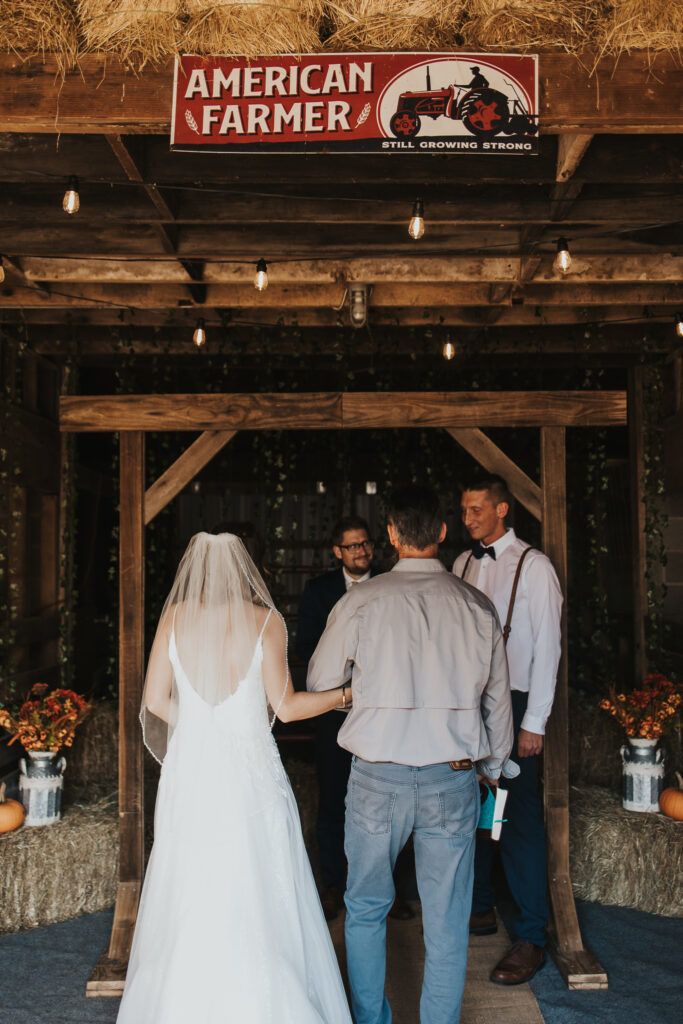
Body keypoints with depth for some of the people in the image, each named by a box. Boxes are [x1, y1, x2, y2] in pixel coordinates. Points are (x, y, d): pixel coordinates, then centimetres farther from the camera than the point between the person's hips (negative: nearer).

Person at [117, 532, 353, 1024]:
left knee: (188, 898, 12)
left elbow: (156, 702, -1)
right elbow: (286, 706, -5)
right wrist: (349, 692, 7)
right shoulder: (267, 620, -4)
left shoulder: (175, 618, 1)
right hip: (251, 775, -2)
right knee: (259, 898, 8)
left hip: (189, 773, 2)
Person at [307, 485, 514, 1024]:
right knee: (447, 925, 13)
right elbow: (498, 700, 9)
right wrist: (492, 767, 24)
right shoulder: (478, 606, -1)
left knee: (366, 911, 19)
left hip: (377, 778, -1)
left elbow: (319, 681, 6)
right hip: (454, 782, 1)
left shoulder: (360, 603, -7)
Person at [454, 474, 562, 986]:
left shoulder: (534, 566, -7)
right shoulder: (463, 563, 10)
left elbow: (547, 646, -9)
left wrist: (534, 722, -12)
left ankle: (532, 939, 8)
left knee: (519, 820, -3)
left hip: (513, 703, -5)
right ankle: (481, 909, 30)